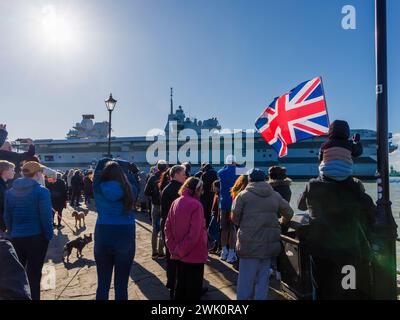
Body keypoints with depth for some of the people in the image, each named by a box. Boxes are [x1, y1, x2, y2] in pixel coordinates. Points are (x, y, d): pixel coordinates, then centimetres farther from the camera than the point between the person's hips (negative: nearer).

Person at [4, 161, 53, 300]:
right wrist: (49, 236, -6)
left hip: (16, 237, 5)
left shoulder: (10, 191, 4)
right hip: (37, 237, -5)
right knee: (34, 273, 7)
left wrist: (12, 233, 16)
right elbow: (46, 216, -16)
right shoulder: (41, 191, -13)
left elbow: (7, 216, 8)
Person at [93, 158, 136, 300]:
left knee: (103, 283, 13)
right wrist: (119, 165, 18)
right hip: (125, 238, -1)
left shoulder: (98, 188, -5)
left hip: (102, 237, 2)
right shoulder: (127, 189, -8)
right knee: (121, 284, 10)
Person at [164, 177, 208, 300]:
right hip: (194, 254, -6)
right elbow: (194, 234, -23)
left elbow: (168, 227, 3)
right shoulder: (196, 205, -18)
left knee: (180, 285, 21)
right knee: (194, 289, 10)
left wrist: (174, 248, 2)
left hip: (179, 254, 6)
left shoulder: (175, 203, 0)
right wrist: (180, 250, -14)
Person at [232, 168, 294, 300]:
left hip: (250, 243, -3)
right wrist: (282, 223, 32)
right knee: (263, 276, 16)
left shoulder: (243, 195, -4)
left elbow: (235, 217, -8)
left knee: (246, 276, 6)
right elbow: (289, 213, 13)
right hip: (269, 243, 4)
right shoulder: (275, 195, 8)